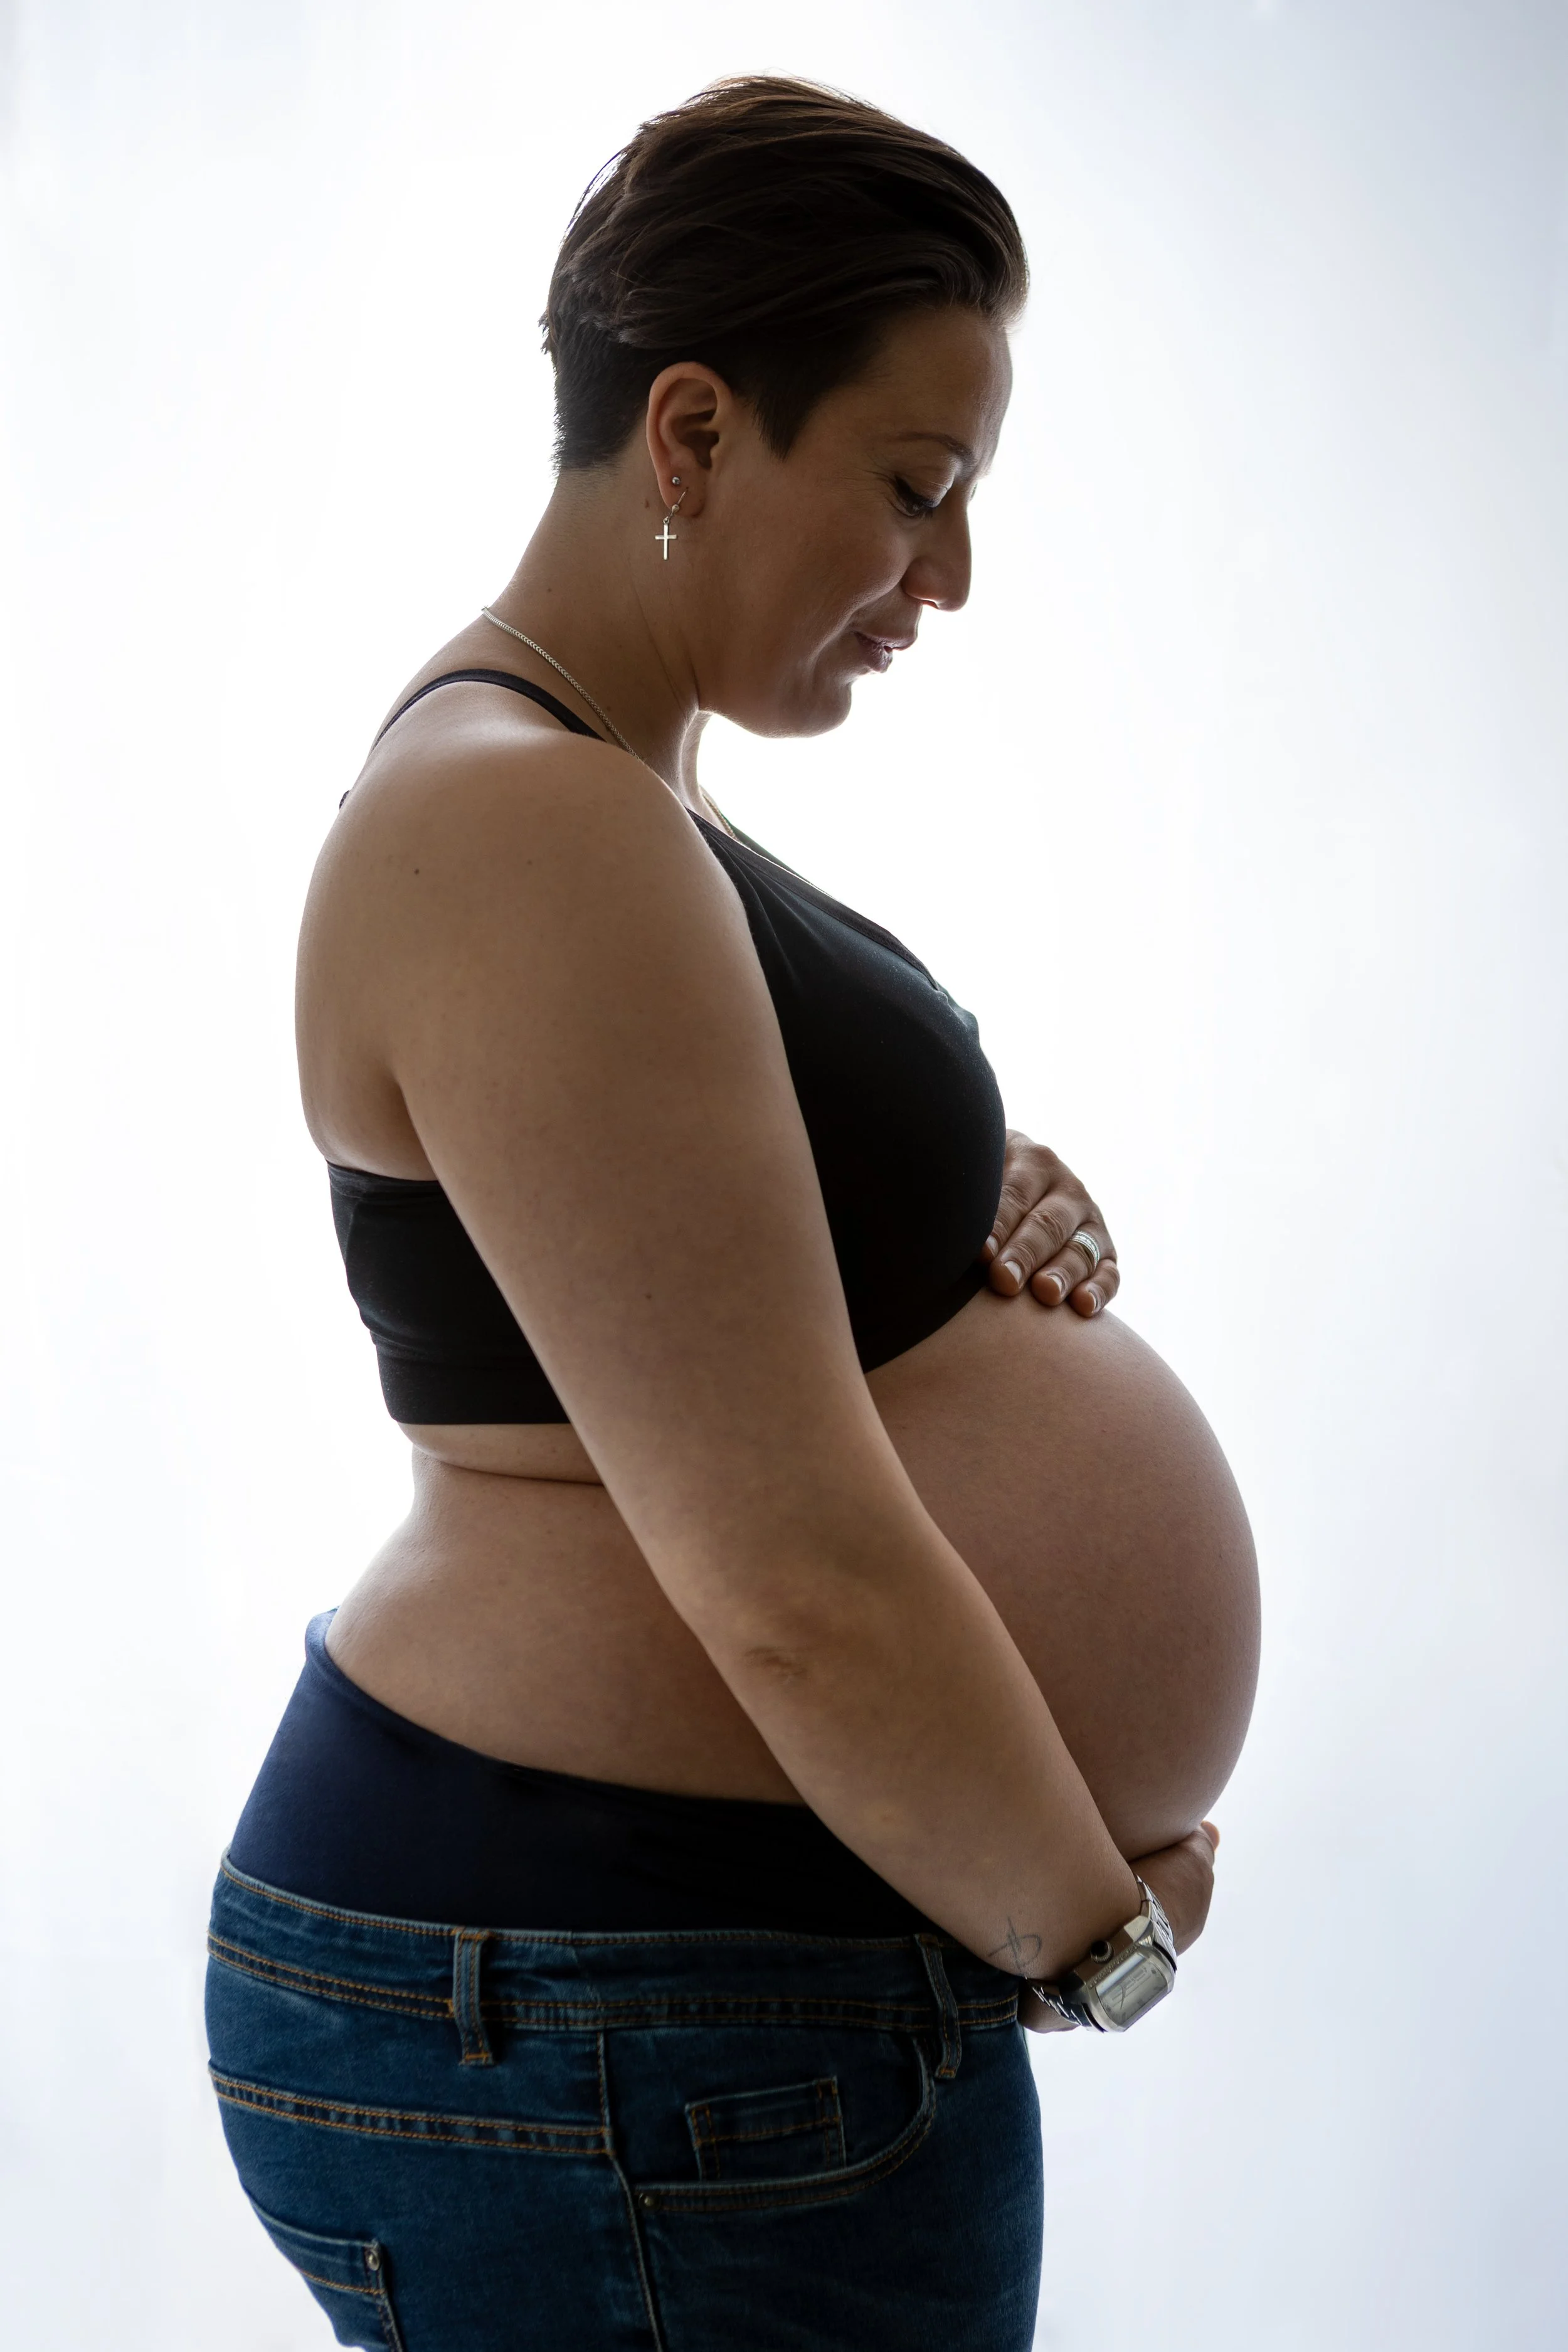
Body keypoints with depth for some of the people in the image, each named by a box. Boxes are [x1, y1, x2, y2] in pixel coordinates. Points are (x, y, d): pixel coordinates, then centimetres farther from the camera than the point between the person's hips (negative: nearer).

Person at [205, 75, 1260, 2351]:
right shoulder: (527, 835, -22)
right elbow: (794, 1587, -25)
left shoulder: (609, 788, 10)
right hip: (618, 2046, -10)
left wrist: (988, 1216, 1)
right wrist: (1098, 1922, -9)